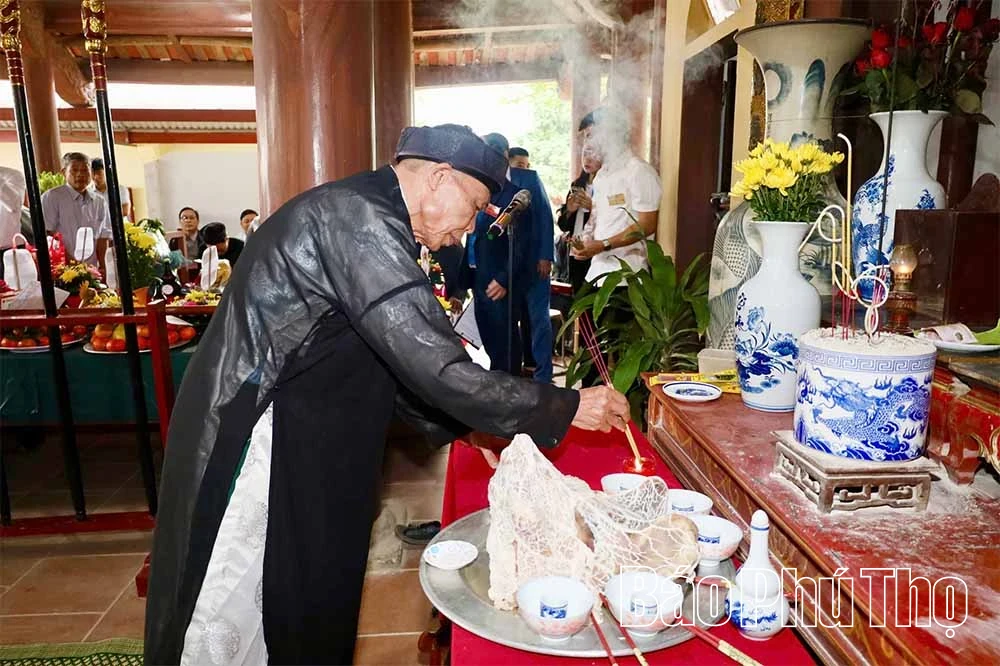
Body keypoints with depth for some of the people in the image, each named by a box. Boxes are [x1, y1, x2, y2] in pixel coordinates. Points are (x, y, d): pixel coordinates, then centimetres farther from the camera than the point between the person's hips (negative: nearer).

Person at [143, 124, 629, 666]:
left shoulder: (363, 218, 10)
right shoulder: (361, 219, -23)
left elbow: (396, 356, 14)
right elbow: (433, 367, -28)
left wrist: (465, 428, 11)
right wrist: (566, 408, -19)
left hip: (301, 442, 10)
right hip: (252, 442, -9)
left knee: (315, 607, 20)